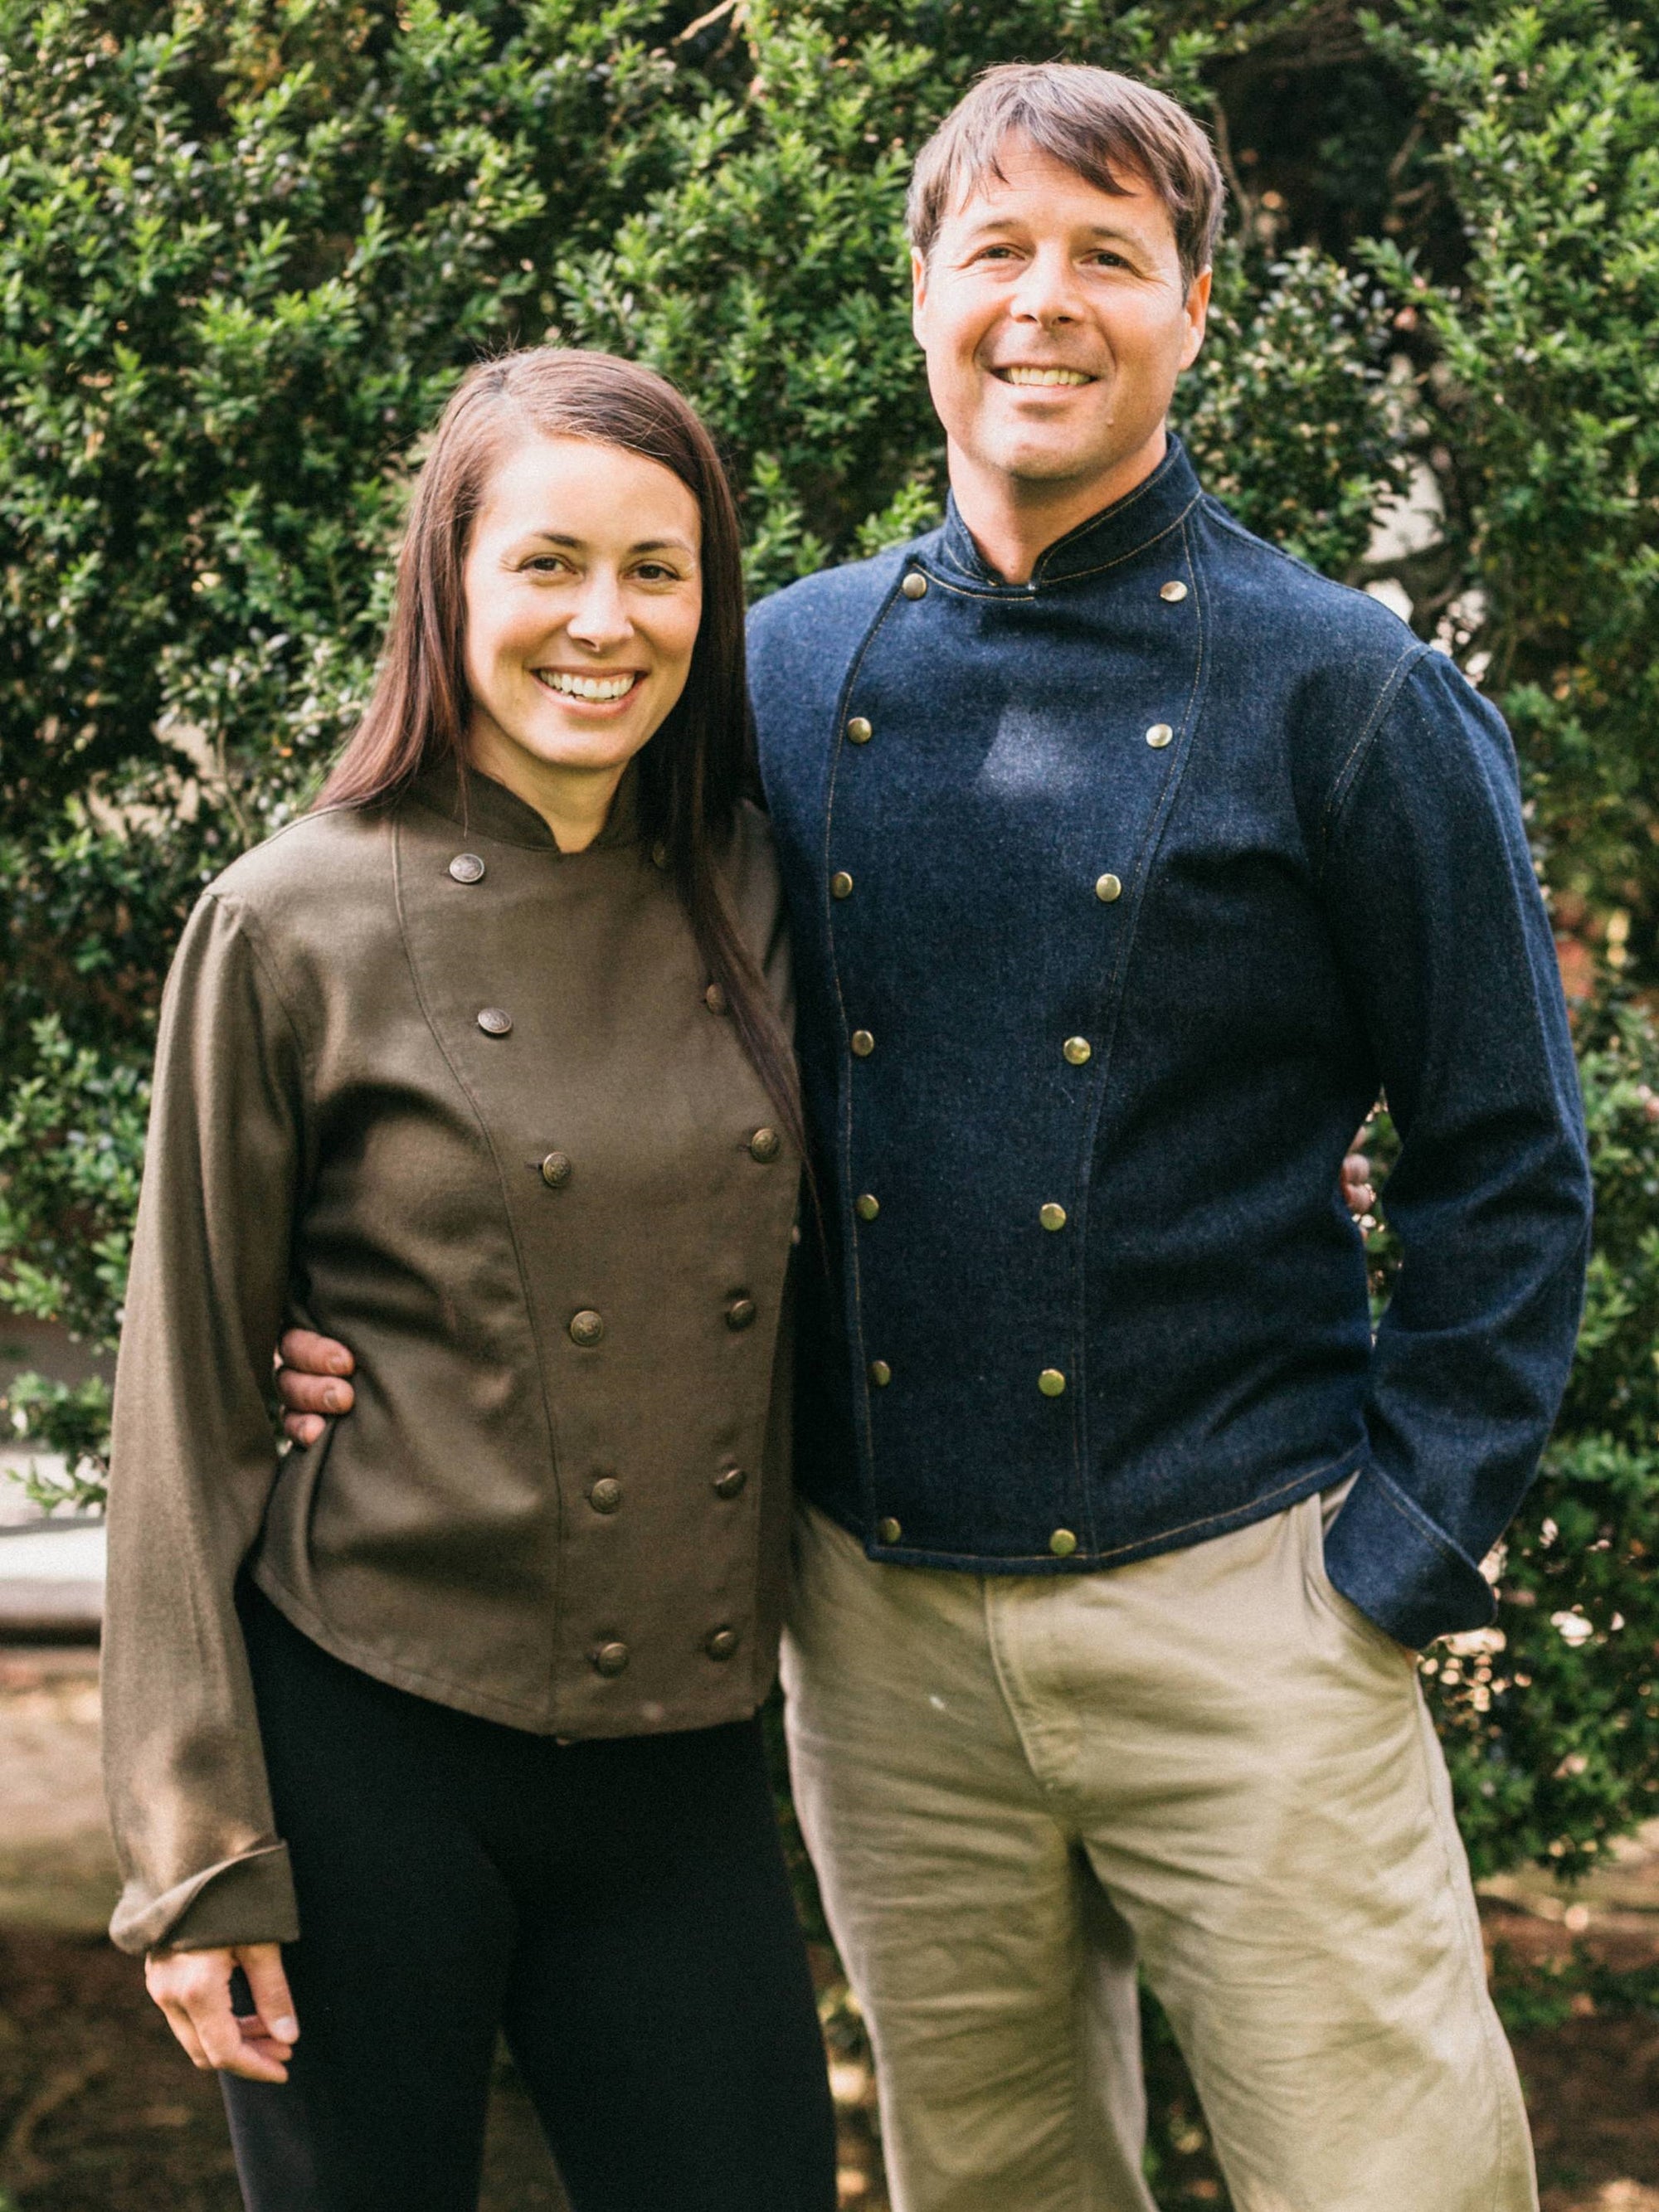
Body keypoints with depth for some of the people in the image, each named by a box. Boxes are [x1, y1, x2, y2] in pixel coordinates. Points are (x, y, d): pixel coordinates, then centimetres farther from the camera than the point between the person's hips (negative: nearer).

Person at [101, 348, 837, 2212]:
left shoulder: (749, 905, 4)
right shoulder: (295, 929, -7)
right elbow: (184, 1409, -5)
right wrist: (197, 1848, -6)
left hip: (682, 1770, 4)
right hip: (370, 1752, -4)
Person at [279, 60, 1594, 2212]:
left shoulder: (1349, 696, -4)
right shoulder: (788, 671, 6)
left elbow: (1502, 1161, 0)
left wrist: (1408, 1543, -6)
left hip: (1231, 1602, -3)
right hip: (875, 1618, 3)